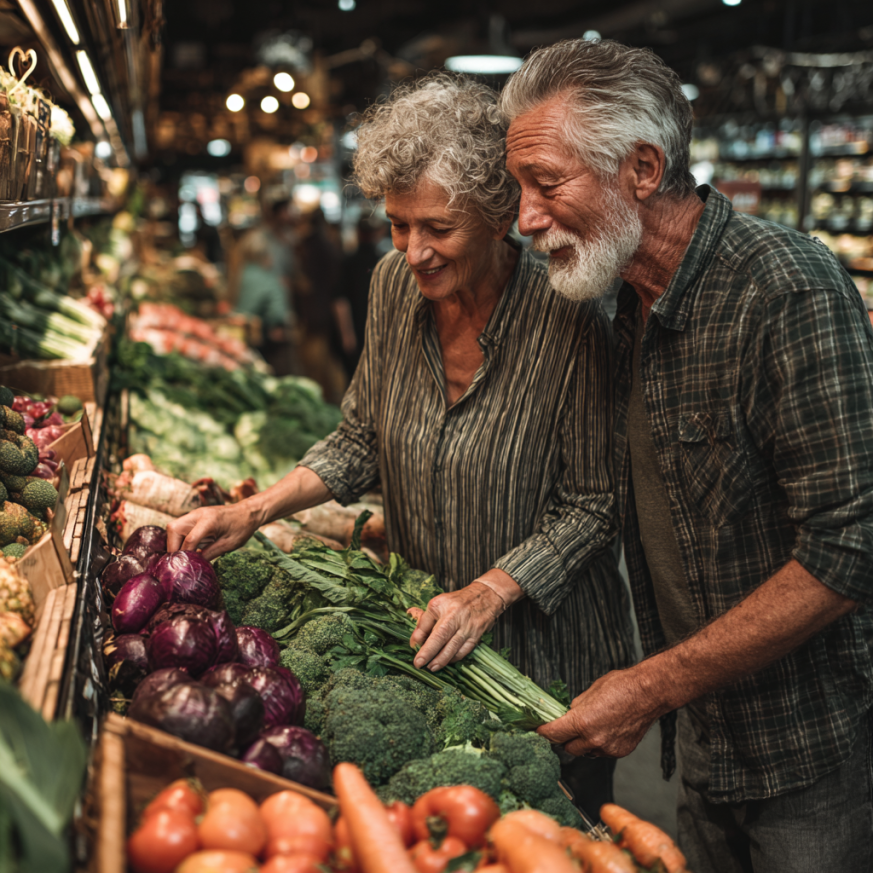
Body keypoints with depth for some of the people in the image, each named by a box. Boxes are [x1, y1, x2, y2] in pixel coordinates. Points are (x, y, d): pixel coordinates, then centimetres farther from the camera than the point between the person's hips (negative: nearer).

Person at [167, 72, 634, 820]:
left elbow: (593, 503, -16)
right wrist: (255, 512, -8)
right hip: (423, 628, 5)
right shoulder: (395, 285, -7)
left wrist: (488, 593, -24)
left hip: (548, 652, -4)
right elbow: (363, 440, 3)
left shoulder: (567, 324, -23)